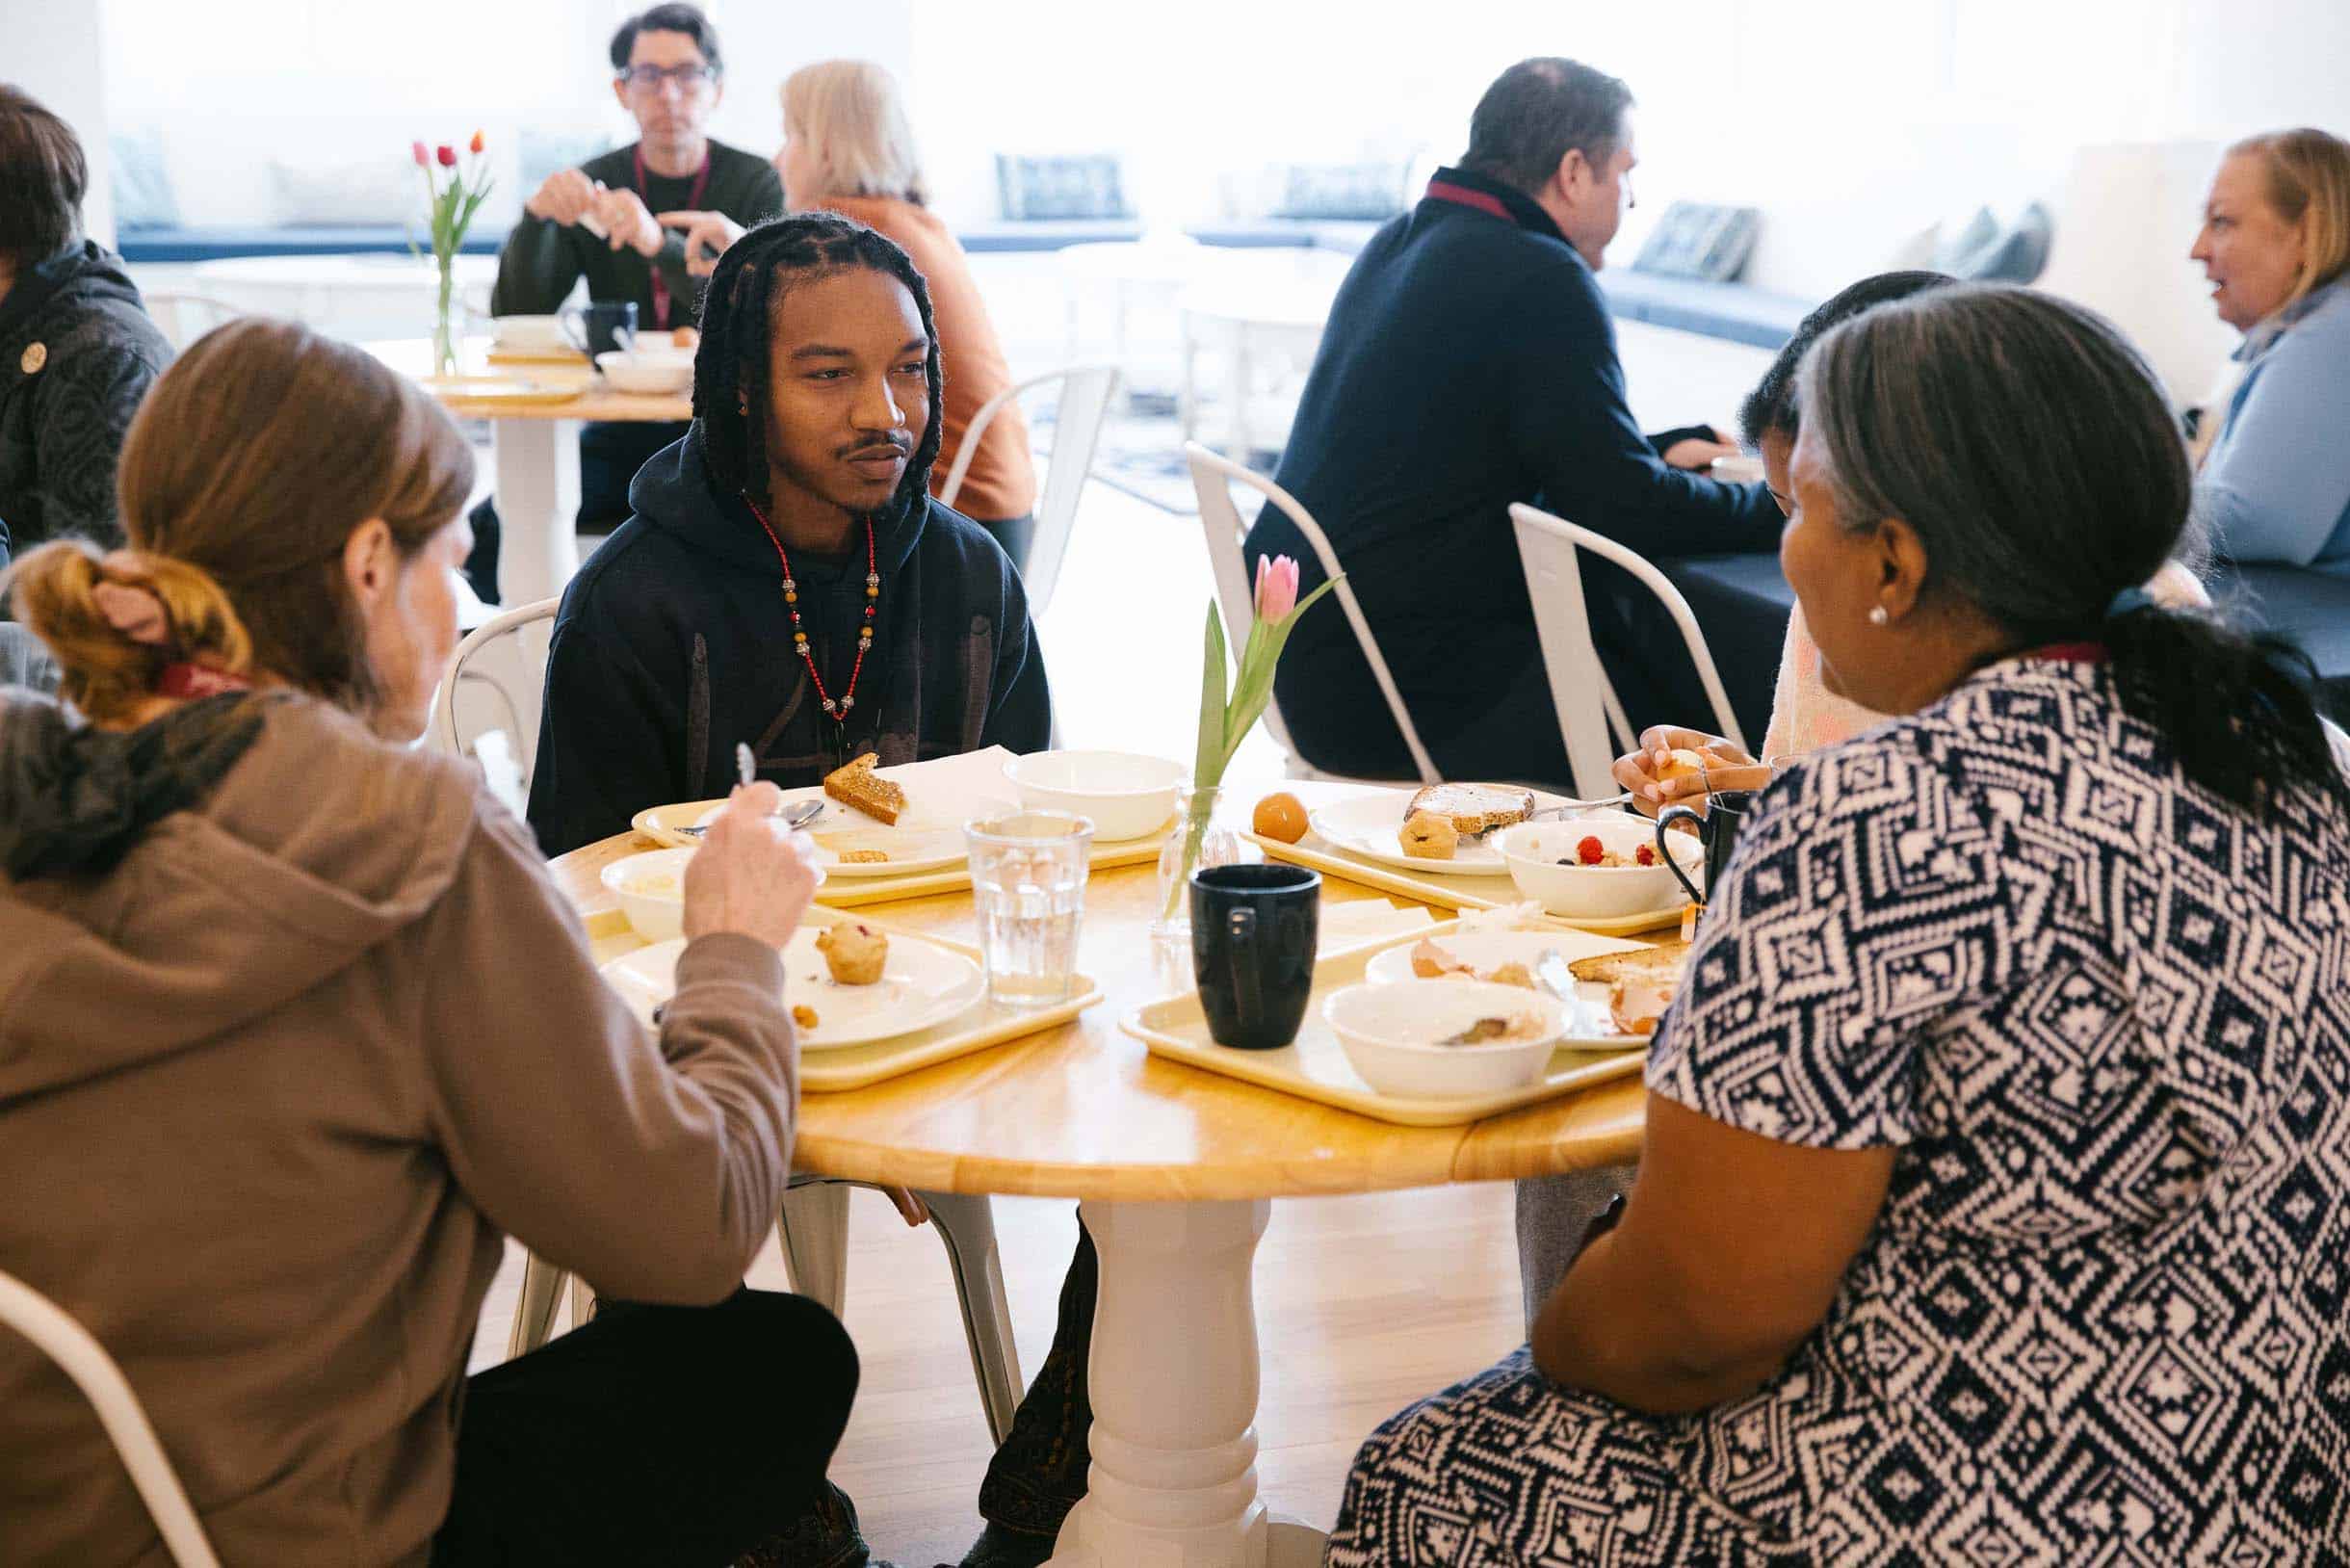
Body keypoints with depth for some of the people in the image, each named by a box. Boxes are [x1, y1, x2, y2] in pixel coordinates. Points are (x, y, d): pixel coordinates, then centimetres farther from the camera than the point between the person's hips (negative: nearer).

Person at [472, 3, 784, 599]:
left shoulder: (756, 185, -2)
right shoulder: (592, 187, 5)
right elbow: (515, 321, -1)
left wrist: (660, 244, -35)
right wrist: (536, 217, -20)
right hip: (622, 432, 3)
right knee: (488, 529, -19)